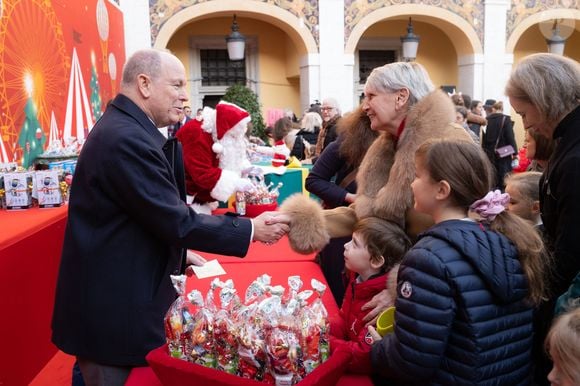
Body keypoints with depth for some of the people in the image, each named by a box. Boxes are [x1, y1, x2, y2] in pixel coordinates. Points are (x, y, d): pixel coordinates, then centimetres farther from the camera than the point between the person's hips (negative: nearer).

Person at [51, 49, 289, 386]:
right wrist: (252, 229, -17)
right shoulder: (127, 138, -25)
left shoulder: (124, 128, 8)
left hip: (120, 292, 10)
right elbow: (177, 221, -25)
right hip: (113, 306, -10)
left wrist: (176, 251, 14)